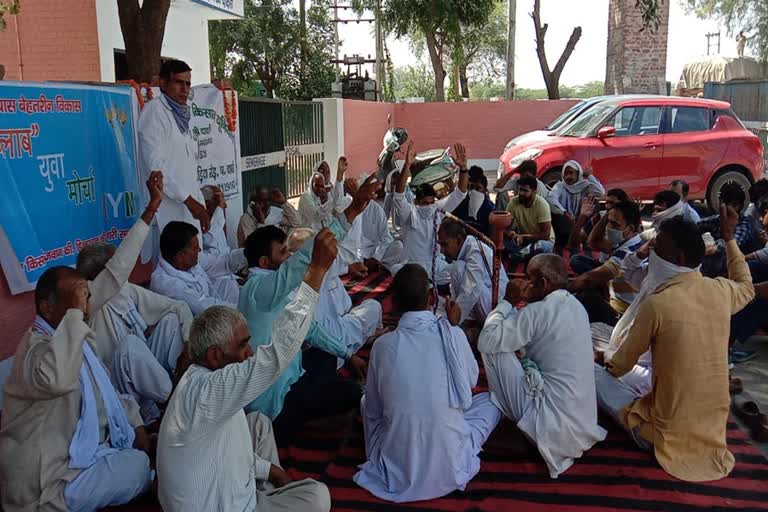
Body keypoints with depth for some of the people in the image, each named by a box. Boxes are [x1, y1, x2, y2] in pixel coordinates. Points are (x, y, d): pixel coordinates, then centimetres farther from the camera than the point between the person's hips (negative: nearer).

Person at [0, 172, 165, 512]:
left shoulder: (63, 327, -3)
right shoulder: (36, 348, -29)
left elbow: (114, 275, -2)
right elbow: (57, 379, -55)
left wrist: (151, 209, -2)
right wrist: (74, 312, -43)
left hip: (71, 446, 9)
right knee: (142, 465, -4)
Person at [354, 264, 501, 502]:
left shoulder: (383, 345, -10)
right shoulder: (454, 336, -12)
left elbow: (373, 409, 3)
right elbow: (472, 380, 9)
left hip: (396, 471, 1)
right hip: (451, 468, -1)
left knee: (365, 401, 28)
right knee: (490, 399, 22)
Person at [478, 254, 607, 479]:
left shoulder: (537, 312, -17)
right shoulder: (576, 306, 9)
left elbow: (485, 341, -18)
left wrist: (507, 301, -7)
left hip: (552, 429, -8)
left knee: (493, 349, -5)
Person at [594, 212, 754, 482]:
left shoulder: (657, 304, -21)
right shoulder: (722, 290, -6)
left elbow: (621, 365, -5)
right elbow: (747, 287, 23)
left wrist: (608, 366, 17)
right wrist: (729, 238, 26)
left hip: (665, 433, -6)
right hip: (714, 427, 6)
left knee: (594, 373, 4)